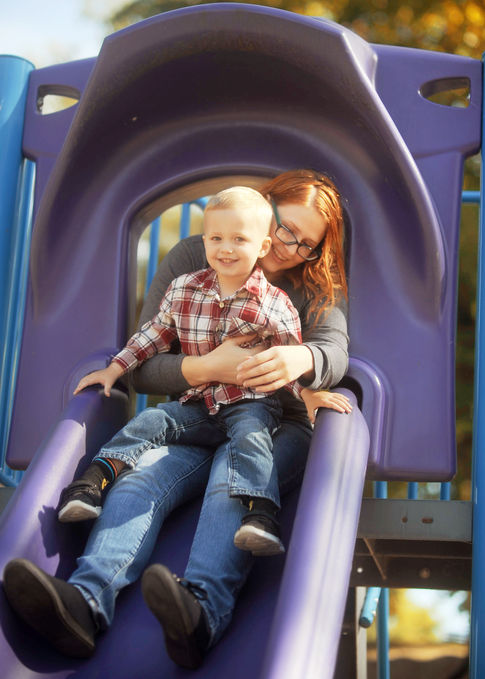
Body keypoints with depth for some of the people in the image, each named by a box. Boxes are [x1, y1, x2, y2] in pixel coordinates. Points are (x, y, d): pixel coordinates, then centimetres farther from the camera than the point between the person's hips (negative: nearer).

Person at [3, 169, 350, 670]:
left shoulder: (318, 284, 8)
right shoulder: (190, 260, 5)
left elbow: (336, 351, -11)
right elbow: (142, 367, -3)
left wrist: (302, 358, -37)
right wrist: (205, 367, -24)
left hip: (277, 426, -1)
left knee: (233, 473, -37)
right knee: (142, 473, -32)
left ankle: (202, 613, -62)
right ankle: (86, 601, -57)